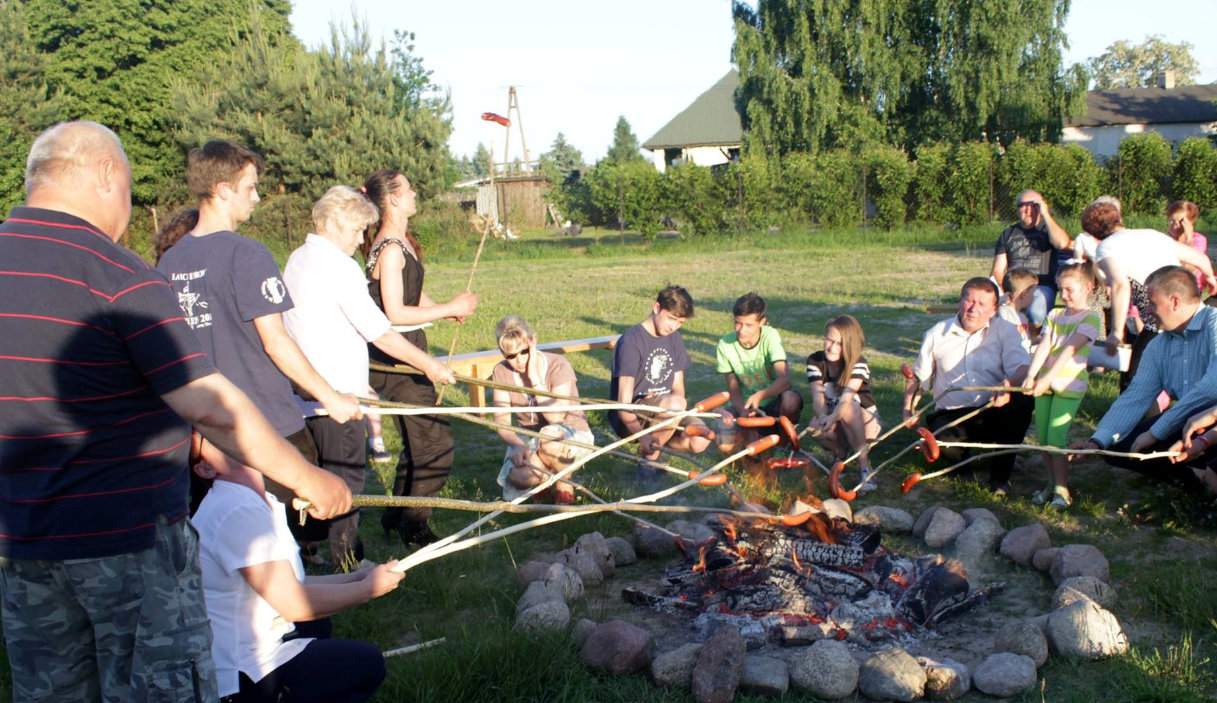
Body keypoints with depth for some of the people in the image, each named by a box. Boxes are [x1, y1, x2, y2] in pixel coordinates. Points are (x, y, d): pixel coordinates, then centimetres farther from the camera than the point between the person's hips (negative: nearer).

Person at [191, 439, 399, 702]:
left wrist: (354, 578, 5)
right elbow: (294, 604, -23)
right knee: (367, 663, -3)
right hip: (239, 680, -10)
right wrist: (369, 588, -11)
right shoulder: (238, 512, -24)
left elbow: (284, 586, 11)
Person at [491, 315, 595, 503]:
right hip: (530, 440, 3)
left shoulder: (557, 365, -16)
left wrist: (534, 378, -27)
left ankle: (565, 487, -10)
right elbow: (501, 420, -10)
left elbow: (555, 417, -26)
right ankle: (545, 478, 9)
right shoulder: (501, 372, -5)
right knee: (520, 477, -30)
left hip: (573, 434, -3)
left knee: (549, 435, -39)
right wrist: (518, 444, -30)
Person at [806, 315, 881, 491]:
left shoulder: (859, 364, -19)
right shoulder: (815, 361, -9)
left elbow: (846, 399, -35)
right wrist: (823, 417, -45)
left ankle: (864, 465, -31)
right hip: (833, 423, 3)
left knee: (847, 408, -37)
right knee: (818, 426, -33)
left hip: (864, 422, -2)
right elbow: (817, 397, -23)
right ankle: (839, 453, -1)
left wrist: (833, 418, -55)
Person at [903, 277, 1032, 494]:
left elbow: (1022, 367, -11)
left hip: (994, 413, 0)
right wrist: (908, 409, 2)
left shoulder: (1004, 330, 5)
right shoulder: (937, 334, 9)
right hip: (951, 415, 0)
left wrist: (1011, 384, -35)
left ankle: (1000, 473, -14)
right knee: (946, 444, -34)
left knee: (1023, 401, -32)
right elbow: (917, 377, 17)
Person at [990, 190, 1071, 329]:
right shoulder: (1008, 234, 21)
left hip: (1042, 286, -2)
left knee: (1035, 313, -36)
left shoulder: (1048, 229, 14)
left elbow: (1062, 243, -13)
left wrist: (1045, 214, -5)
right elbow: (998, 270, 14)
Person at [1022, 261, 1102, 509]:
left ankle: (1061, 489, -1)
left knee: (1056, 438, -9)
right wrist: (1031, 376, -13)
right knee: (1043, 438, 7)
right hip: (1044, 384, 6)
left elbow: (1069, 350, -15)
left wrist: (1047, 379, -23)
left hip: (1068, 385, -6)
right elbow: (1044, 346, 1)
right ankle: (1052, 483, 20)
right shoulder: (1054, 315, 14)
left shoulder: (1091, 317, -5)